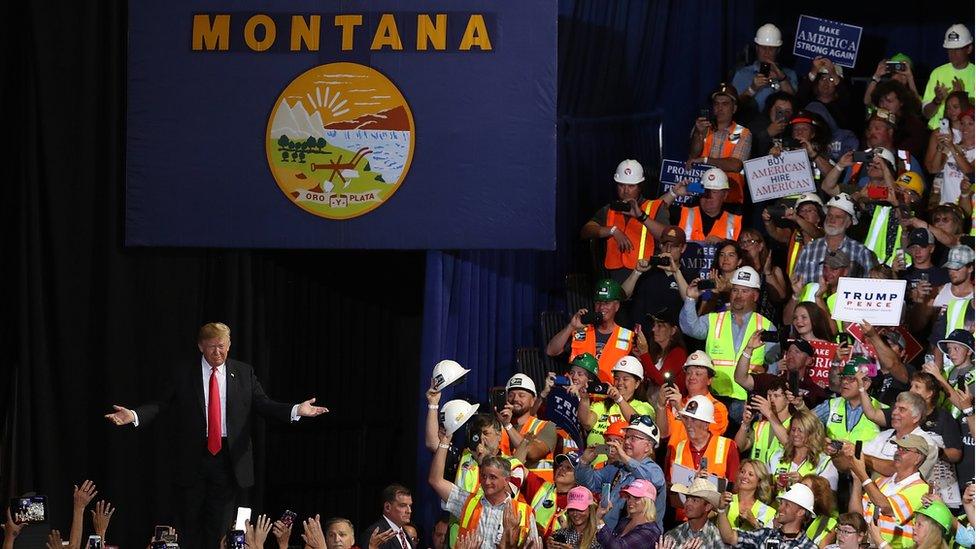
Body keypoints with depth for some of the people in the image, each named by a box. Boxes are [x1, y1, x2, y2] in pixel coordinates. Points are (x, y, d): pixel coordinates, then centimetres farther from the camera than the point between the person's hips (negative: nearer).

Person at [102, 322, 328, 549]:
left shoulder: (244, 373, 6)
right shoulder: (183, 376, 2)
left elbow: (263, 404, 1)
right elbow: (160, 404, -3)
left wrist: (296, 410, -15)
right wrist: (134, 415, -22)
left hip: (229, 456, 1)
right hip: (192, 457, -1)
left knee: (220, 526, 4)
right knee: (190, 528, 6)